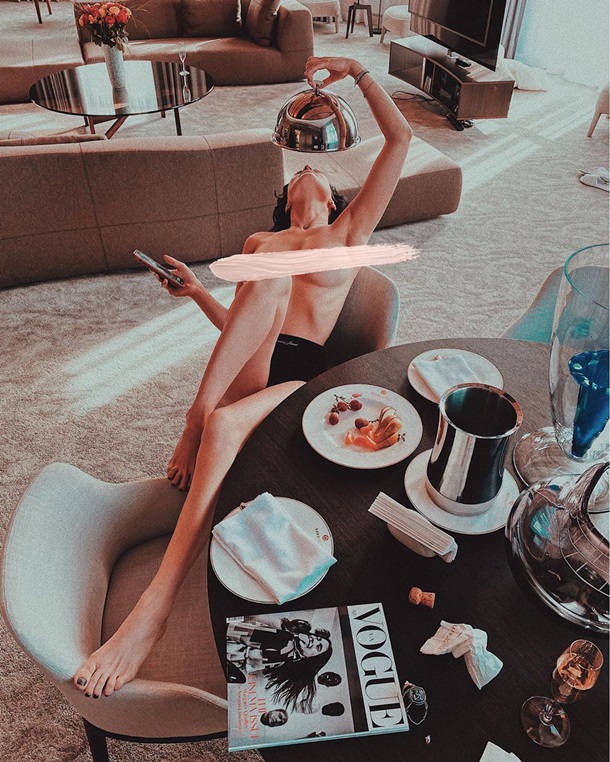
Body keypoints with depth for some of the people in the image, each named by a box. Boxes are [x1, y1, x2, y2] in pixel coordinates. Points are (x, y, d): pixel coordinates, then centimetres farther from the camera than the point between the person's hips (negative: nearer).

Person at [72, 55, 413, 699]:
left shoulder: (349, 233, 25)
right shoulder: (260, 242, 32)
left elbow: (399, 139, 21)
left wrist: (355, 70, 19)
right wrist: (195, 291, 8)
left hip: (301, 373, -2)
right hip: (241, 373, 2)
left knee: (226, 425, -36)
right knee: (272, 281, -30)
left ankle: (155, 607, -36)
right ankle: (196, 426, -33)